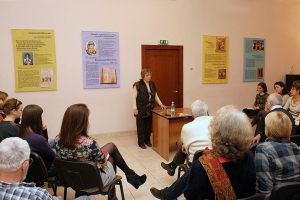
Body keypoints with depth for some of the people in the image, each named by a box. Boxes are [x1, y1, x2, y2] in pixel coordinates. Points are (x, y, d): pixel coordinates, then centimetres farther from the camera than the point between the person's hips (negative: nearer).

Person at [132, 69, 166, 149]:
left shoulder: (152, 84, 9)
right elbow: (134, 97, -10)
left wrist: (160, 104, 12)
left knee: (149, 126, 11)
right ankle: (141, 142, 16)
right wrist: (135, 108, -15)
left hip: (149, 109, 5)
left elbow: (155, 95, 20)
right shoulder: (138, 85, -9)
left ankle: (147, 140, 27)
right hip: (141, 109, -5)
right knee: (141, 126, 3)